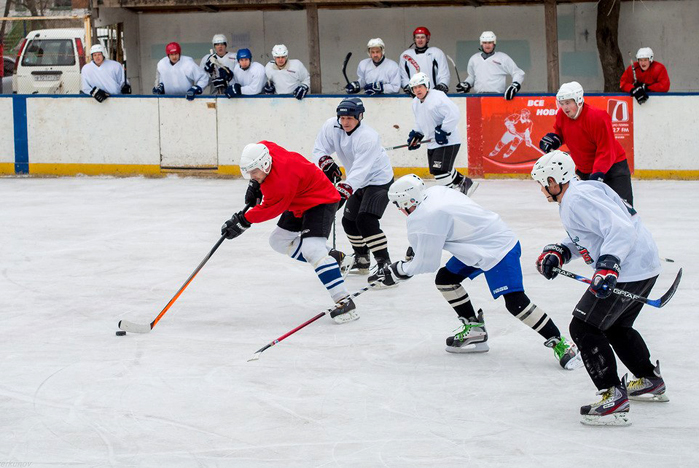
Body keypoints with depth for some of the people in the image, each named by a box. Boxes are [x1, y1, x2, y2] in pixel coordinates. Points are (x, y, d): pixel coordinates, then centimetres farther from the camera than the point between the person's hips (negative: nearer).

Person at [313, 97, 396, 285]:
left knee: (366, 220, -25)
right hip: (358, 182, 9)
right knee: (349, 220, 16)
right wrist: (326, 162, -22)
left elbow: (360, 170, -39)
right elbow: (319, 149, -1)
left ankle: (385, 264, -27)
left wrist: (345, 189, -49)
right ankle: (362, 259, 38)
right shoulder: (331, 126, -10)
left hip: (379, 179, -9)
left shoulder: (368, 138, -32)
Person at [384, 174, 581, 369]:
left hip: (500, 250, -11)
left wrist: (401, 269, 3)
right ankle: (474, 330, 20)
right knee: (445, 279, 14)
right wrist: (415, 248, 21)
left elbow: (427, 263, -14)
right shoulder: (435, 192, 4)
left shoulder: (423, 219, -22)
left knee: (515, 302, -18)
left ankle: (558, 343, -15)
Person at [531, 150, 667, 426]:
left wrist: (607, 266, -34)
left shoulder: (578, 199, -17)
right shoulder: (578, 193, 17)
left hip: (628, 269, -11)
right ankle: (650, 382, 41)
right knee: (616, 326, 29)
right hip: (645, 266, 11)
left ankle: (614, 397, -13)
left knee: (584, 327, -9)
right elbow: (584, 238, 26)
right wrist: (558, 252, 10)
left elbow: (620, 228, -26)